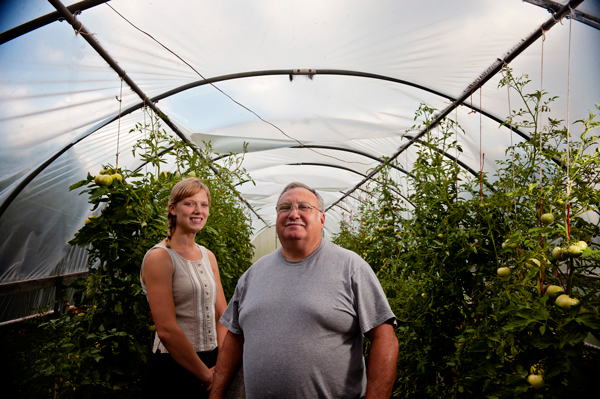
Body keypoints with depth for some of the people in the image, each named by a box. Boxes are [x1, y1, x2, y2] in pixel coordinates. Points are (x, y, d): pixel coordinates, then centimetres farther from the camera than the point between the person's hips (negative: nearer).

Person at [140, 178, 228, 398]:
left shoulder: (208, 256, 7)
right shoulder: (159, 257, -14)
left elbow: (222, 316, 6)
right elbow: (166, 330, -18)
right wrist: (206, 374, -12)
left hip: (210, 364, 6)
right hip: (171, 370, -6)